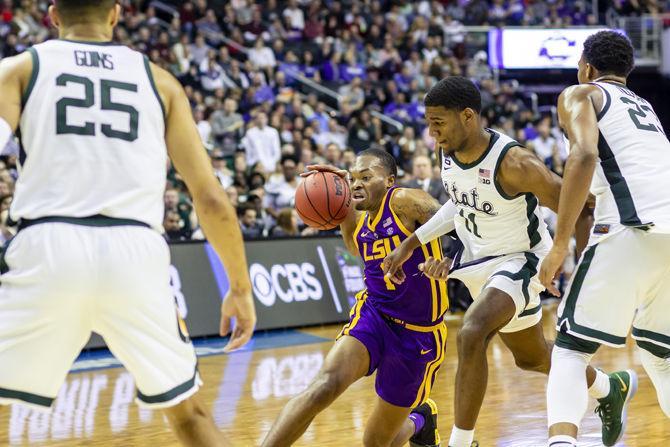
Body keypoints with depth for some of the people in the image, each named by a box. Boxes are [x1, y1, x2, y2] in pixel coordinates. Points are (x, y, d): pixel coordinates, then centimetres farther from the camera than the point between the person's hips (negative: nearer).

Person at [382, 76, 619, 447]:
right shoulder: (447, 151, -9)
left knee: (471, 334, -32)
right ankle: (606, 388, 52)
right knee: (531, 358, 24)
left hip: (519, 259, -8)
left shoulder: (513, 163, -32)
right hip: (479, 259, 8)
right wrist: (412, 242, 6)